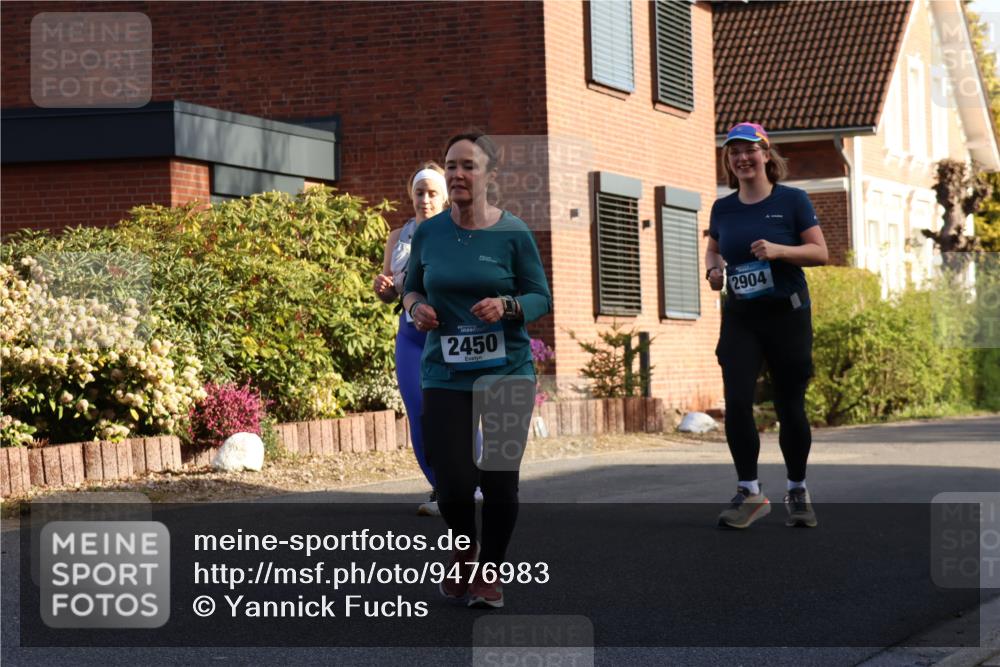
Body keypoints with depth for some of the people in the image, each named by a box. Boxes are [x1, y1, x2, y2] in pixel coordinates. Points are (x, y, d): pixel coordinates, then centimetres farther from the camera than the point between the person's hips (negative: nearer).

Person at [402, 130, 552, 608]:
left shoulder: (513, 233, -5)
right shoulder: (429, 233, 2)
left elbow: (541, 298, 0)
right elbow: (411, 287, 16)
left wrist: (506, 306, -20)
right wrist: (417, 308, -6)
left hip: (507, 373, -1)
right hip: (445, 376, 1)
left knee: (499, 481, 2)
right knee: (452, 485, -4)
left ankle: (490, 571, 27)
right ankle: (465, 549, 31)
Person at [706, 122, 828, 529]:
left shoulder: (792, 200, -3)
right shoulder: (722, 208, 6)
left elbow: (820, 252, -5)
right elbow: (713, 248, 22)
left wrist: (779, 250, -21)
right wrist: (713, 269, -1)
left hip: (786, 313, -2)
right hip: (739, 316, 2)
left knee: (790, 406, 5)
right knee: (736, 401, -12)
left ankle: (798, 492, 21)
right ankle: (749, 492, -1)